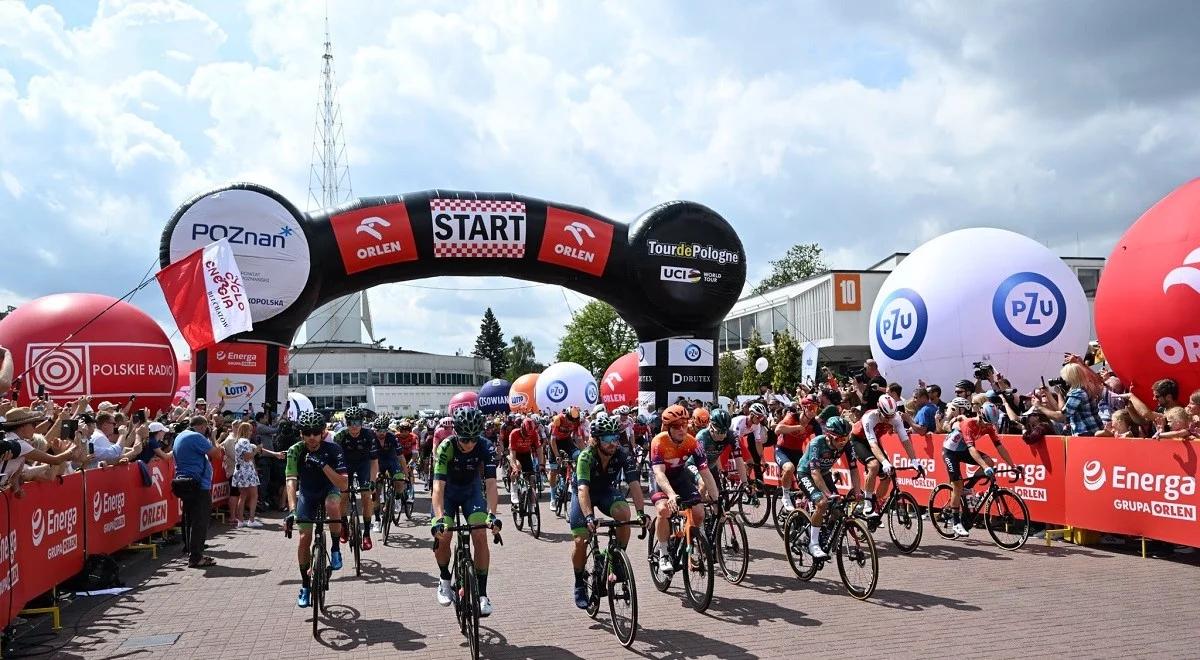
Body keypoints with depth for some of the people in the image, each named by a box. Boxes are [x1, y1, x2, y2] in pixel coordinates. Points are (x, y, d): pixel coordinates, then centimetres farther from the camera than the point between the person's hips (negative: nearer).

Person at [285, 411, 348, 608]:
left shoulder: (333, 450, -27)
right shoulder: (295, 451, -24)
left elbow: (344, 485, -33)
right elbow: (291, 481, -33)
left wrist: (324, 465, -45)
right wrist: (292, 510, -47)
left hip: (329, 489, -1)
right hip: (306, 493, 2)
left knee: (332, 505, -36)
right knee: (305, 538, -7)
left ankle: (335, 548, -15)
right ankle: (305, 585, 10)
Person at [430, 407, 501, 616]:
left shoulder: (486, 448, -26)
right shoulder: (446, 447, -31)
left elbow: (491, 483, -32)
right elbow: (438, 486, -38)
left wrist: (492, 514, -46)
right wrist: (439, 518, -50)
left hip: (472, 489, 1)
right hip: (448, 490, -1)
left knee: (480, 536, -16)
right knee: (442, 537, -16)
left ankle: (482, 593, -8)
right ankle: (445, 579, 13)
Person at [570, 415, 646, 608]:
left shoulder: (623, 454, -25)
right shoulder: (586, 457, -32)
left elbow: (634, 484, -32)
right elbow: (583, 489, -44)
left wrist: (641, 512, -46)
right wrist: (589, 516, -58)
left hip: (608, 491, 2)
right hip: (585, 493, -2)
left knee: (624, 513, -30)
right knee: (581, 540, -13)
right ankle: (579, 585, 11)